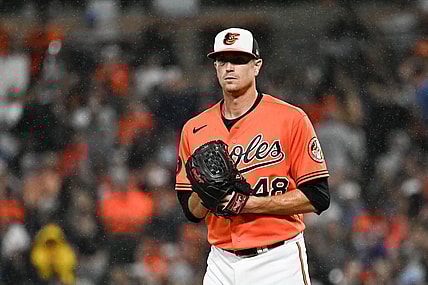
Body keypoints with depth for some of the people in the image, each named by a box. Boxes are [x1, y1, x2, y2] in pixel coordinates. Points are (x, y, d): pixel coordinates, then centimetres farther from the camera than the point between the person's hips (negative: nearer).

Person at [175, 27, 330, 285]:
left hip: (278, 262, -4)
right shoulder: (194, 129, 10)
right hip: (221, 262, 4)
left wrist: (250, 203, -15)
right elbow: (192, 212, 12)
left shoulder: (291, 119, -4)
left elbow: (318, 198, -8)